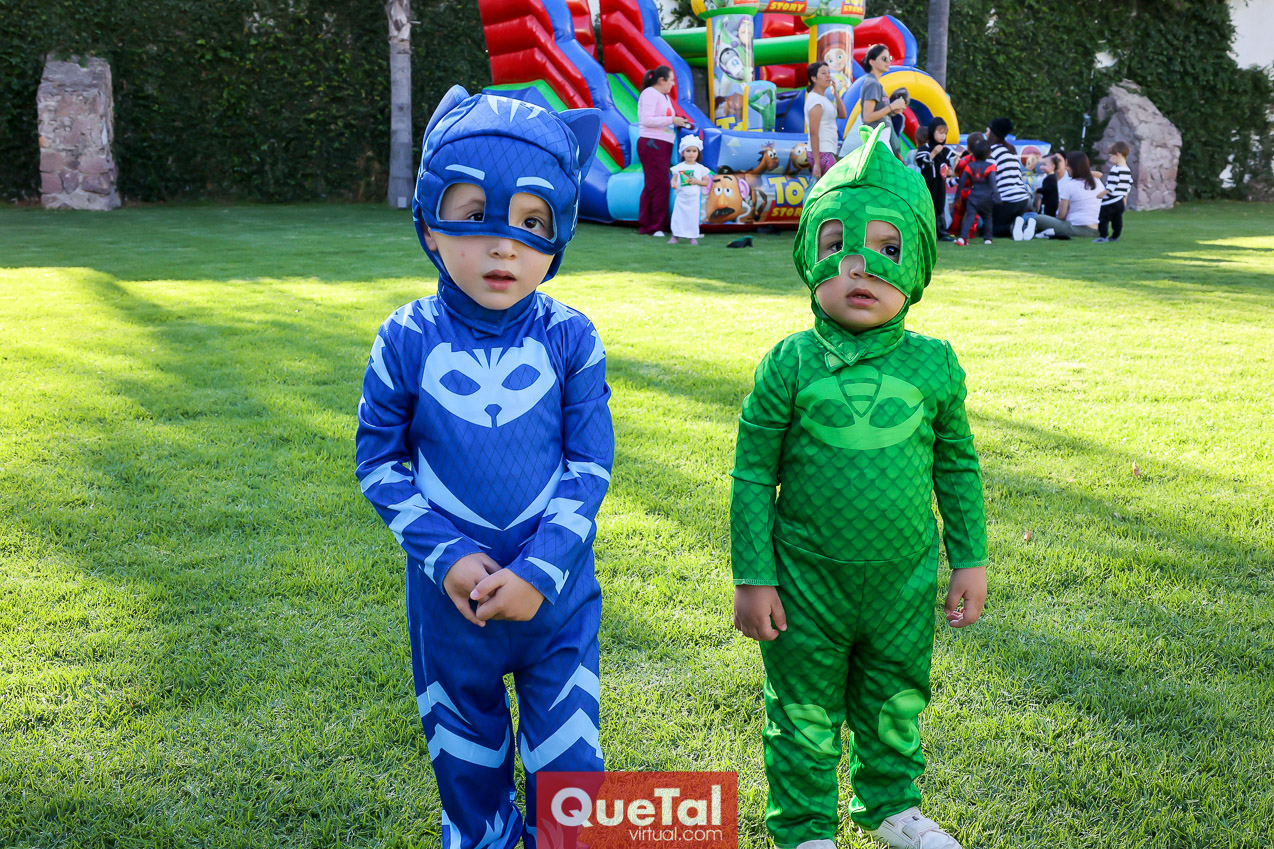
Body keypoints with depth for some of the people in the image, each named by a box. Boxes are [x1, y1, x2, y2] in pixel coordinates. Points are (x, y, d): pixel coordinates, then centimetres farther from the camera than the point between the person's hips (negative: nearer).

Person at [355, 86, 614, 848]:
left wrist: (538, 571, -16)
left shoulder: (571, 339, -11)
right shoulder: (409, 341, -10)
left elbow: (590, 465, -8)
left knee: (569, 763, 10)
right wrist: (446, 556, -13)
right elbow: (379, 461, -3)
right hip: (450, 598, 1)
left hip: (558, 594, -1)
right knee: (467, 760, 21)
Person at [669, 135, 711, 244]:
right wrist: (673, 183, -21)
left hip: (694, 198, 0)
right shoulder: (678, 167, 4)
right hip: (681, 197, 0)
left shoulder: (700, 168, 3)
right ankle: (675, 236, 6)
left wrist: (697, 181, -12)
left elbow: (706, 182, 5)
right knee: (678, 216, -1)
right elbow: (674, 179, 2)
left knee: (693, 217, 1)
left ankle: (693, 237, 10)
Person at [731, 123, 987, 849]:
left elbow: (959, 468, 6)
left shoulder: (934, 364, -6)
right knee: (805, 714, 13)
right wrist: (752, 579, -7)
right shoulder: (791, 365, -13)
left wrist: (971, 560, 8)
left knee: (896, 706, 22)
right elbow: (753, 472, -7)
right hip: (809, 584, -2)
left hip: (905, 582, 3)